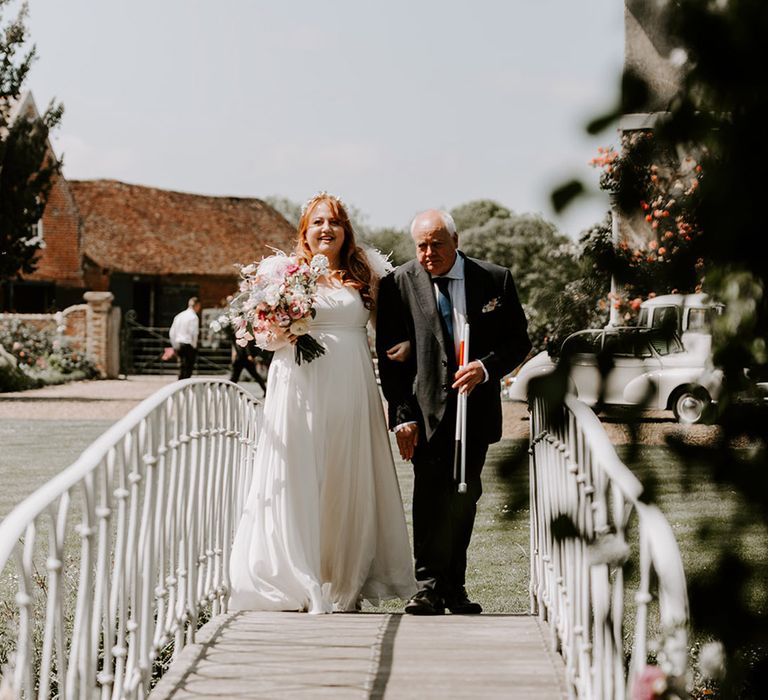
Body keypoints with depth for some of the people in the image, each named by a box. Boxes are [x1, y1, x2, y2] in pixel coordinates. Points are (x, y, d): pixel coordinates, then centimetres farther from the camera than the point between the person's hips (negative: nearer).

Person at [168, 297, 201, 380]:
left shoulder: (179, 316, 12)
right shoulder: (194, 317, -10)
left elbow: (172, 332, 13)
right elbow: (194, 333, -15)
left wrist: (175, 346, 18)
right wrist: (194, 346, -3)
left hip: (179, 345, 7)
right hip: (189, 345, -7)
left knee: (182, 368, 13)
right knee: (188, 369, -4)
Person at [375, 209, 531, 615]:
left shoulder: (495, 280, 2)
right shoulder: (399, 285, -2)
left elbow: (519, 340, 5)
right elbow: (389, 357, -2)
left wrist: (486, 366, -14)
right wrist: (402, 415, -10)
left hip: (476, 408, 2)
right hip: (427, 410, -2)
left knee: (465, 495, 7)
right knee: (431, 493, -13)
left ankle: (454, 586, 16)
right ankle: (429, 586, -10)